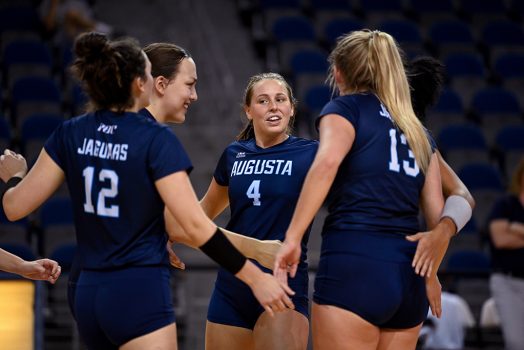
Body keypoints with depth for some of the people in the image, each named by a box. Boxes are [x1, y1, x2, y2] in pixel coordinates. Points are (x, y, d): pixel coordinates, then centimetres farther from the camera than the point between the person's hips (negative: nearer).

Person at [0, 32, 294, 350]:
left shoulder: (70, 135, 3)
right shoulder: (156, 140, -11)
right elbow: (196, 226, -15)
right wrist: (256, 278, -10)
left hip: (88, 297, 7)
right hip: (141, 296, -6)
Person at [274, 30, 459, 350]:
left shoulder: (346, 107, 6)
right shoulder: (416, 130, 23)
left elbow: (328, 161, -15)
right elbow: (438, 214, 19)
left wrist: (292, 238, -19)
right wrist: (431, 274, 33)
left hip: (354, 264, -6)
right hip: (409, 272, 6)